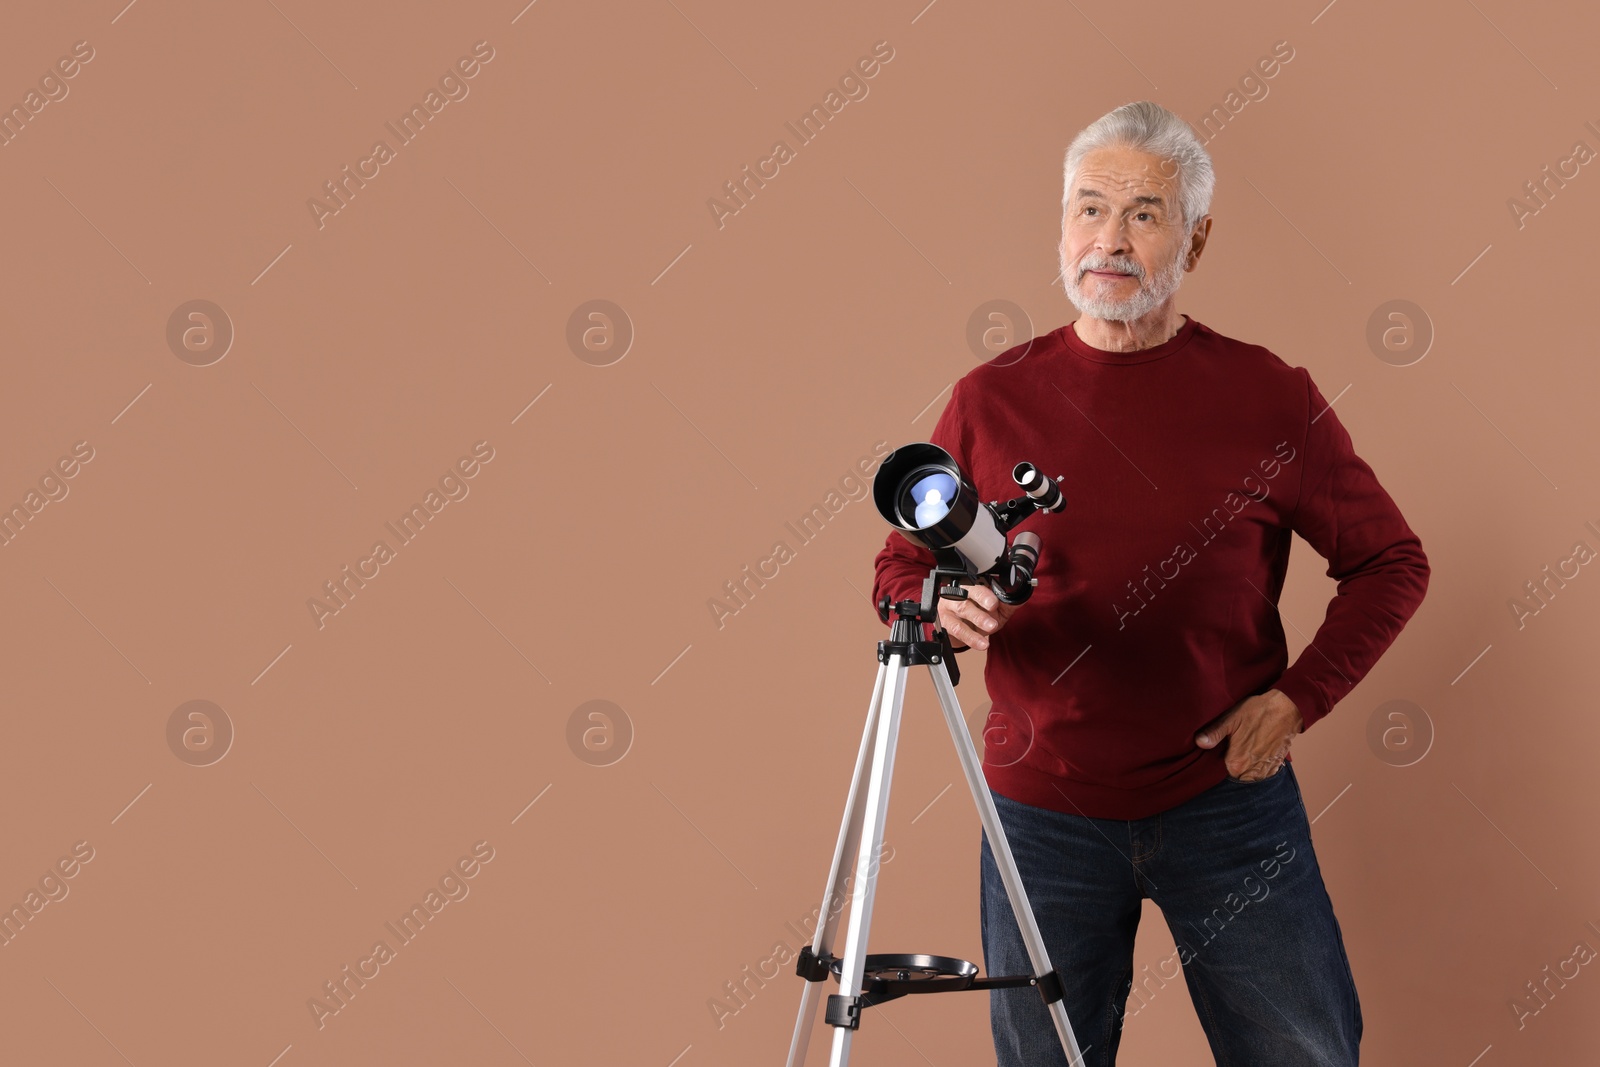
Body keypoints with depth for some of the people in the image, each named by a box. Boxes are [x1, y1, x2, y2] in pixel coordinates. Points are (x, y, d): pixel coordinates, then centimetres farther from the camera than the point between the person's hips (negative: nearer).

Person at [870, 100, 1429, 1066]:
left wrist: (1295, 700, -5)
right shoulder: (992, 402, 0)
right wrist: (945, 607, -14)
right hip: (1045, 812, 1)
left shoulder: (1269, 396, -2)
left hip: (1229, 799, 0)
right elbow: (900, 569, 9)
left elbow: (1391, 562, 6)